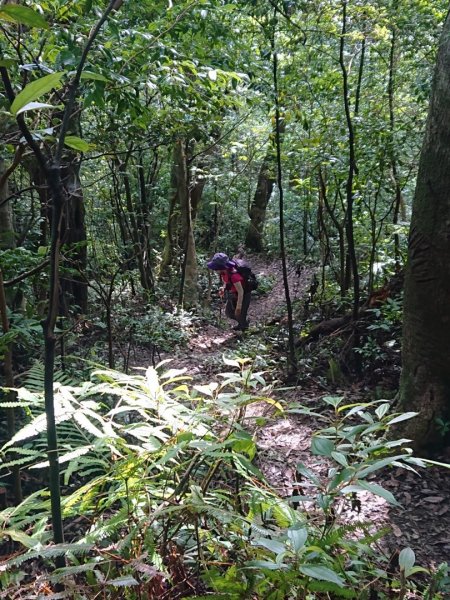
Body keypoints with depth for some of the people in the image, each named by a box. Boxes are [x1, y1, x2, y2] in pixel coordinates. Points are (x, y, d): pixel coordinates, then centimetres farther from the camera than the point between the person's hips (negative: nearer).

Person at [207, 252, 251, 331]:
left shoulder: (234, 275, -39)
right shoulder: (223, 272, -14)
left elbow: (241, 292, -32)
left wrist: (238, 307, -26)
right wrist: (223, 288, -10)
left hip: (244, 295, -8)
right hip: (233, 295, 8)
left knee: (240, 314, 1)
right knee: (228, 312, 17)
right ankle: (242, 323, 41)